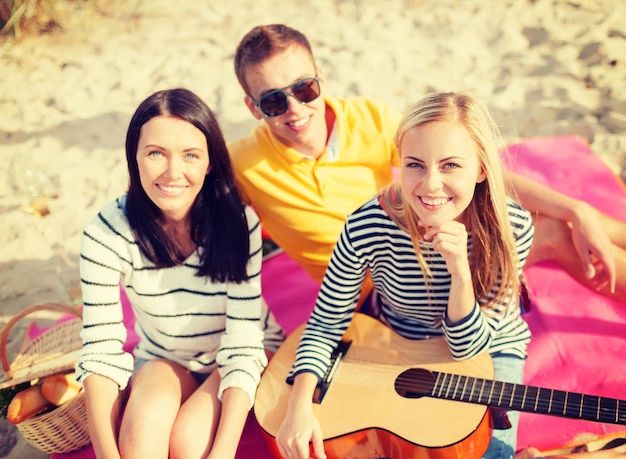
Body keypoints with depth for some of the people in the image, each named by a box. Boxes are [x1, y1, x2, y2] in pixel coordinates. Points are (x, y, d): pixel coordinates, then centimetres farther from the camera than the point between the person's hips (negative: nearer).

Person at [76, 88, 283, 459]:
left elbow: (243, 342, -24)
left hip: (241, 356, -1)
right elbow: (101, 350, -19)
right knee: (145, 422, -30)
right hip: (164, 359, 1)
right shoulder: (106, 235, -20)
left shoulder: (238, 221, -23)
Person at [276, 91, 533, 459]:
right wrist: (300, 406, -28)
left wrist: (461, 272, -40)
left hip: (490, 350, 1)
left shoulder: (512, 227, -26)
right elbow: (326, 324, -14)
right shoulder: (367, 228, -28)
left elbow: (468, 348, -22)